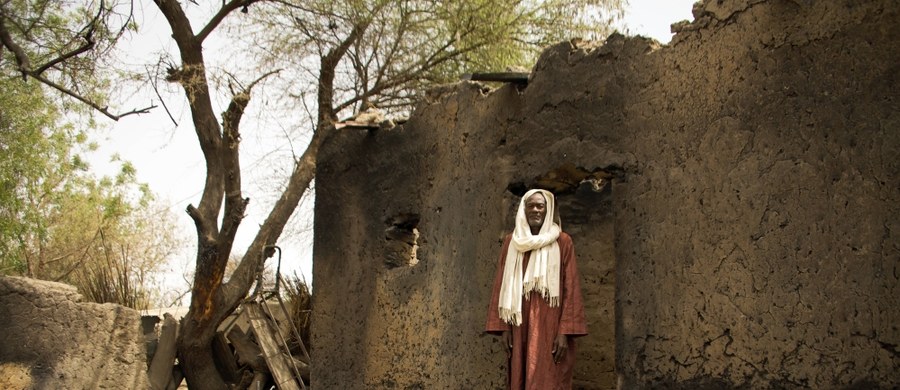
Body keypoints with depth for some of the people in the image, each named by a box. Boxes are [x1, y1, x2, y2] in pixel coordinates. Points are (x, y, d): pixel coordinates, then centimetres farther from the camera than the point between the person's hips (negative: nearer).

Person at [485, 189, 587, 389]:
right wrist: (503, 327, 0)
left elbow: (571, 288, -4)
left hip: (550, 324, -3)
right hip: (520, 324, 3)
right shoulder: (511, 242, 8)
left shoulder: (562, 242, 0)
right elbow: (501, 285, 8)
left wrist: (565, 332, -12)